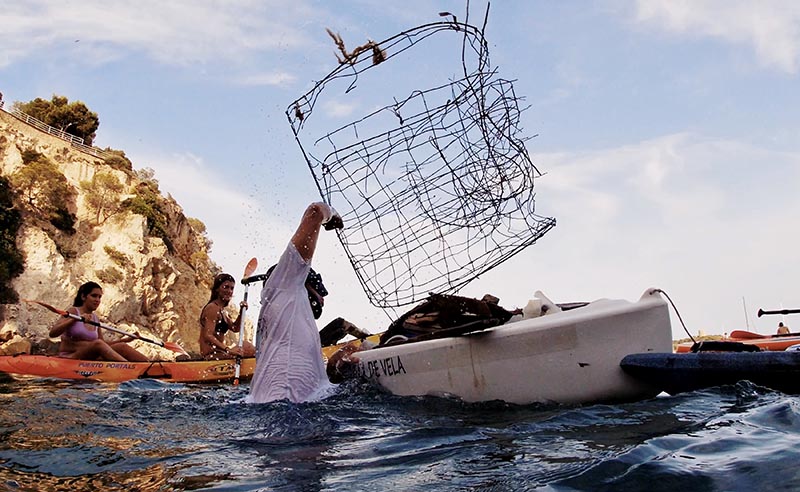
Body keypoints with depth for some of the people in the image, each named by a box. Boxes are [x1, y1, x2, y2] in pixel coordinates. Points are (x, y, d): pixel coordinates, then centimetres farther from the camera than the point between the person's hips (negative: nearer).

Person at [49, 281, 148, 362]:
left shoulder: (95, 319, 14)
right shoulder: (73, 312, -3)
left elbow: (104, 345, 17)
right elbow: (52, 333, -15)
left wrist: (126, 339, 4)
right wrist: (75, 319, -28)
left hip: (88, 360, 6)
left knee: (122, 347, -15)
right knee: (97, 343, -33)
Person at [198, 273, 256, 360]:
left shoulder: (221, 309, 18)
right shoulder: (212, 308, -13)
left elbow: (235, 328, 21)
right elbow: (208, 336, -24)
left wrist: (241, 312, 7)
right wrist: (228, 350, -31)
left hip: (217, 352, 10)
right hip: (211, 354, -10)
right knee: (250, 350, -17)